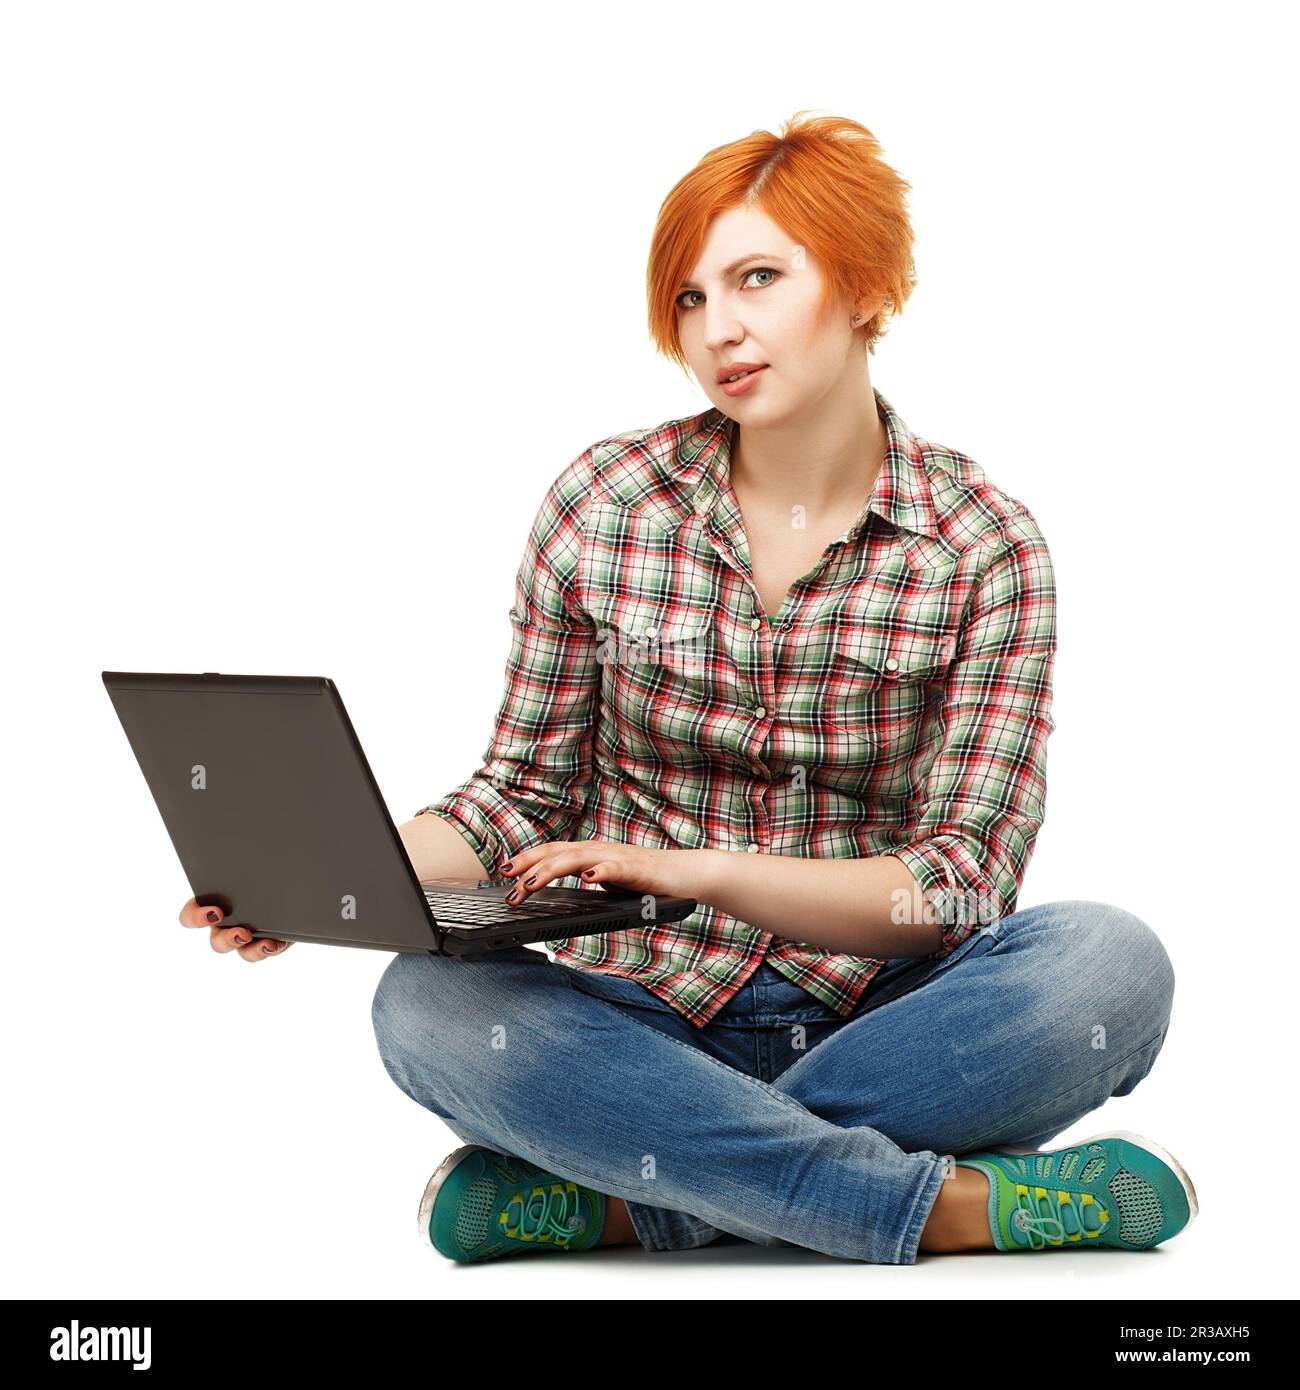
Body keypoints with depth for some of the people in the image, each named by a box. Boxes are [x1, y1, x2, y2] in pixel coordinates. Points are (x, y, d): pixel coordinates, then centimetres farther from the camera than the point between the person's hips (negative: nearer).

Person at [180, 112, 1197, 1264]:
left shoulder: (986, 547, -3)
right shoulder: (605, 505, 1)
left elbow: (959, 878, -9)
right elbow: (525, 796, 8)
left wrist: (695, 870, -23)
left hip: (877, 1016, 0)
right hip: (649, 1021, 1)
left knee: (1109, 963, -30)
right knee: (427, 1006, -30)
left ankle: (633, 1192, -26)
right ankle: (951, 1203, -29)